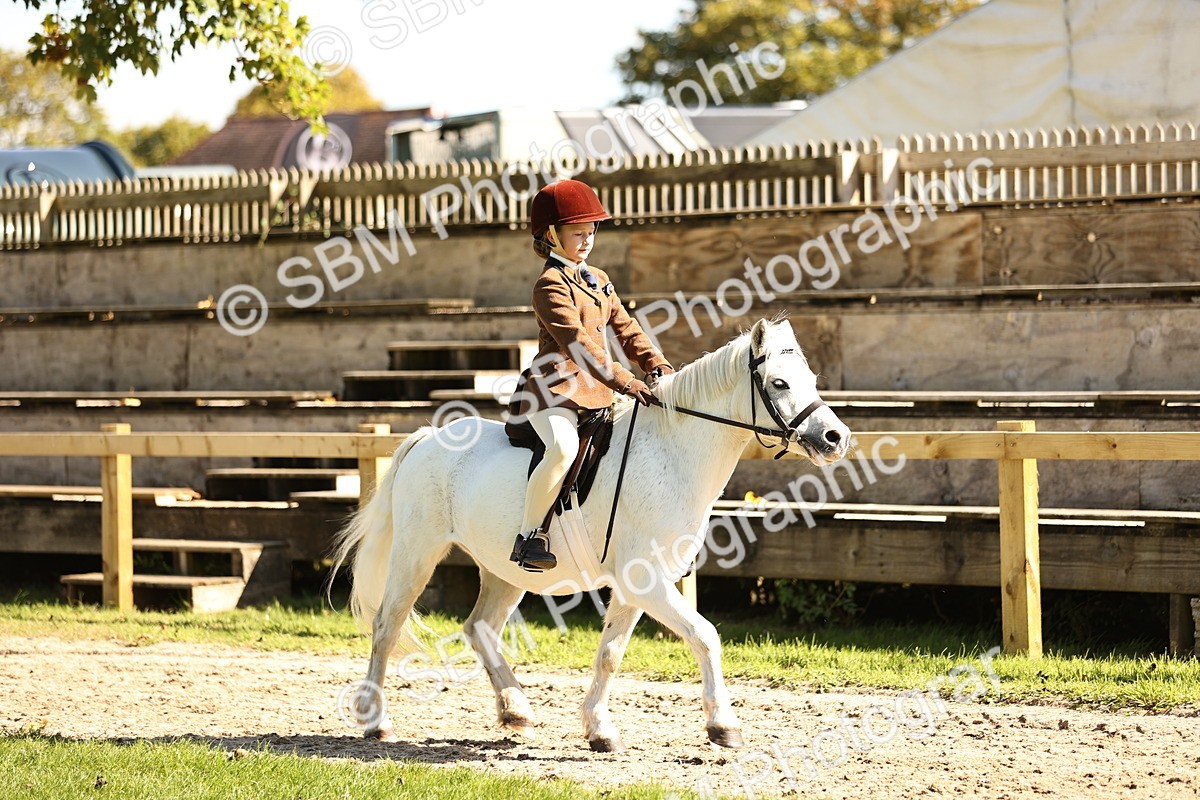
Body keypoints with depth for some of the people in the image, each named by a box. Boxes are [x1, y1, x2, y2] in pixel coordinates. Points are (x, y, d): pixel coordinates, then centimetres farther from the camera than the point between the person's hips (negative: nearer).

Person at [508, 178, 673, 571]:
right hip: (555, 392, -9)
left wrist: (659, 368, 2)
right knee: (564, 447, -35)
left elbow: (626, 329, 19)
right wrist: (627, 383, -27)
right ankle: (529, 534, -24)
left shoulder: (599, 280, 18)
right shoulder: (551, 285, -10)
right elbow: (578, 344, -20)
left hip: (595, 393, 9)